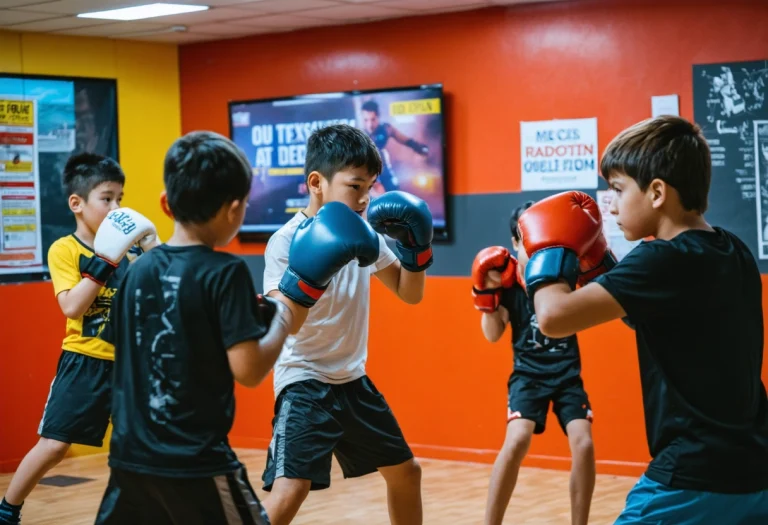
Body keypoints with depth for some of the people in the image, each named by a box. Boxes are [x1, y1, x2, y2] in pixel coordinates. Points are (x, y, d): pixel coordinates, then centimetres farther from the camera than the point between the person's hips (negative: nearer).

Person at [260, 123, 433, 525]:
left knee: (405, 472, 18)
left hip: (353, 380, 8)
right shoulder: (286, 241, -18)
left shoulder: (363, 233, 3)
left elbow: (409, 293, 12)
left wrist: (416, 247, -5)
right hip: (304, 382, -8)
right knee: (288, 490, -23)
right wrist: (309, 276, -44)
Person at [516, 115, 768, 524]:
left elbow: (554, 317, -24)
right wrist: (597, 263, 15)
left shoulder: (665, 260, -17)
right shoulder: (734, 253, 8)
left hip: (693, 484, -9)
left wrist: (549, 251, -6)